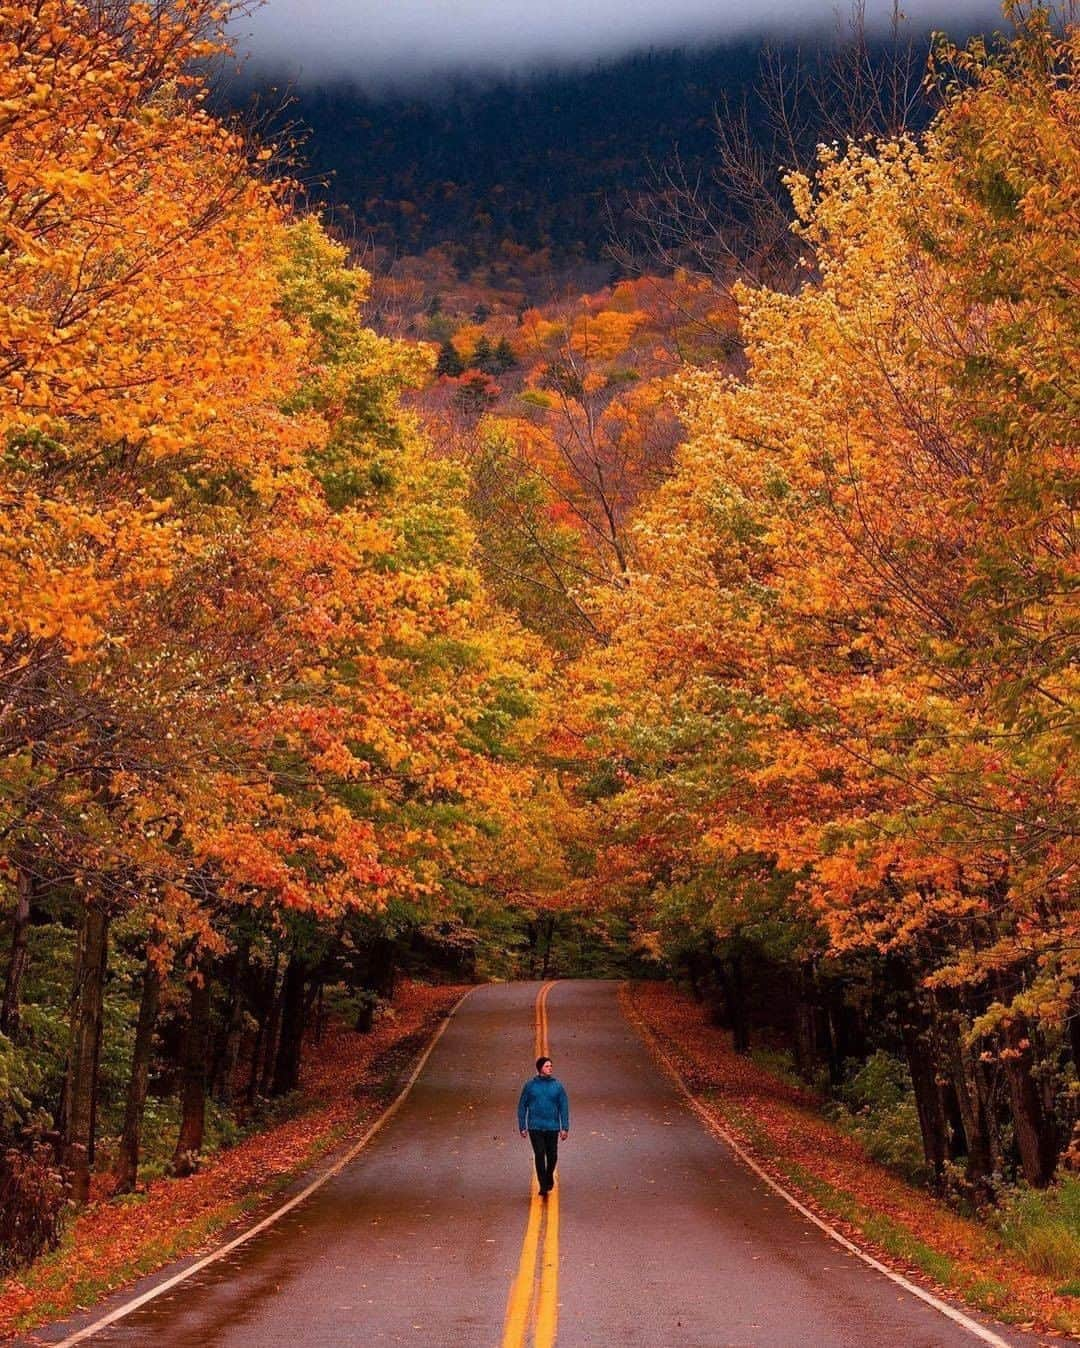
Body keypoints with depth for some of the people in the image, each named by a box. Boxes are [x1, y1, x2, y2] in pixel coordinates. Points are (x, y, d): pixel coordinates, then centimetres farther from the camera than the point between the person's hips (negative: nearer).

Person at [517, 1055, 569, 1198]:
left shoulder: (557, 1085, 0)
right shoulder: (530, 1085, 0)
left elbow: (564, 1107, 2)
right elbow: (522, 1107, 5)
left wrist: (565, 1128, -3)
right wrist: (522, 1127, 2)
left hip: (552, 1127, 1)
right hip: (535, 1127, -1)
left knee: (552, 1156, 9)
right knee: (540, 1156, -6)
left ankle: (549, 1177, 37)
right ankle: (543, 1187, 1)